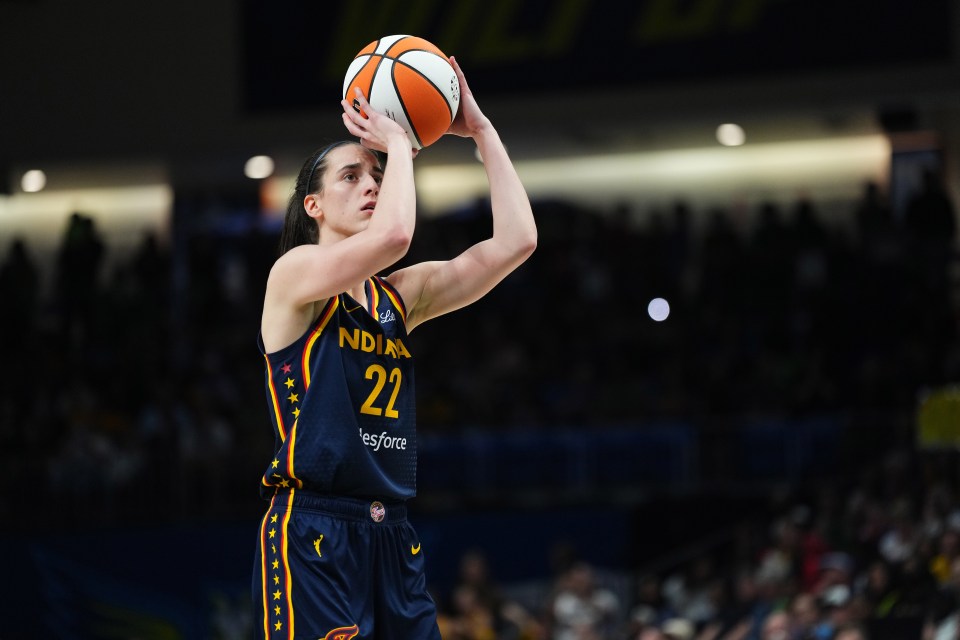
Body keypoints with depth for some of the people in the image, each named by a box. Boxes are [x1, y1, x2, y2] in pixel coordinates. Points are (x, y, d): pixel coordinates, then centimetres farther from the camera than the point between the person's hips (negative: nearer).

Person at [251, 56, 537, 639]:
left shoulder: (400, 296, 15)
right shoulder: (295, 273, -3)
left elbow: (515, 241, 7)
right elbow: (393, 235, -22)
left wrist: (481, 130, 8)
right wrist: (397, 143, -6)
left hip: (393, 538, 7)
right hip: (312, 534, -7)